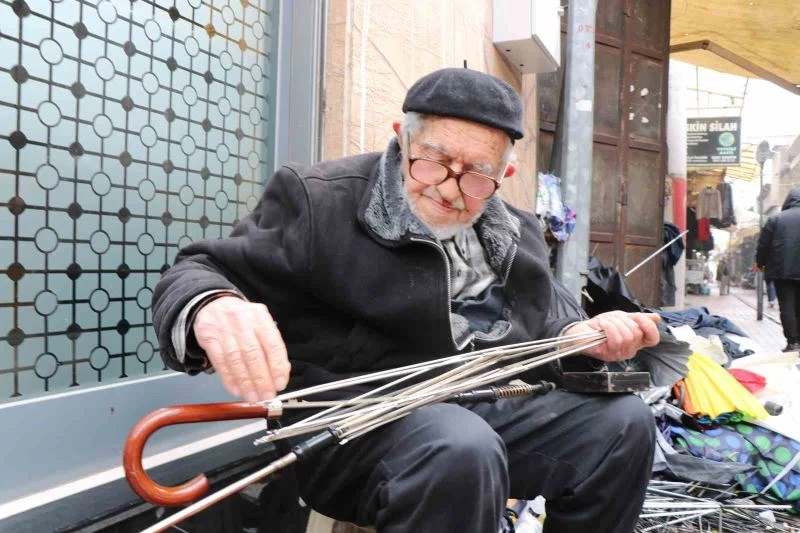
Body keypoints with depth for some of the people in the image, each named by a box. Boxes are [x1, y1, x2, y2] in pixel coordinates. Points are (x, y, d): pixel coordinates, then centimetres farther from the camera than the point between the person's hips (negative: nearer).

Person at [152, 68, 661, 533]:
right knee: (461, 451, -36)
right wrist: (211, 310, -35)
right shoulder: (319, 198, -9)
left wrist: (577, 337, -1)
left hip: (483, 405, 7)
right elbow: (199, 271, -10)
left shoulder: (516, 233, 10)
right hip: (353, 412, -6)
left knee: (624, 421, -6)